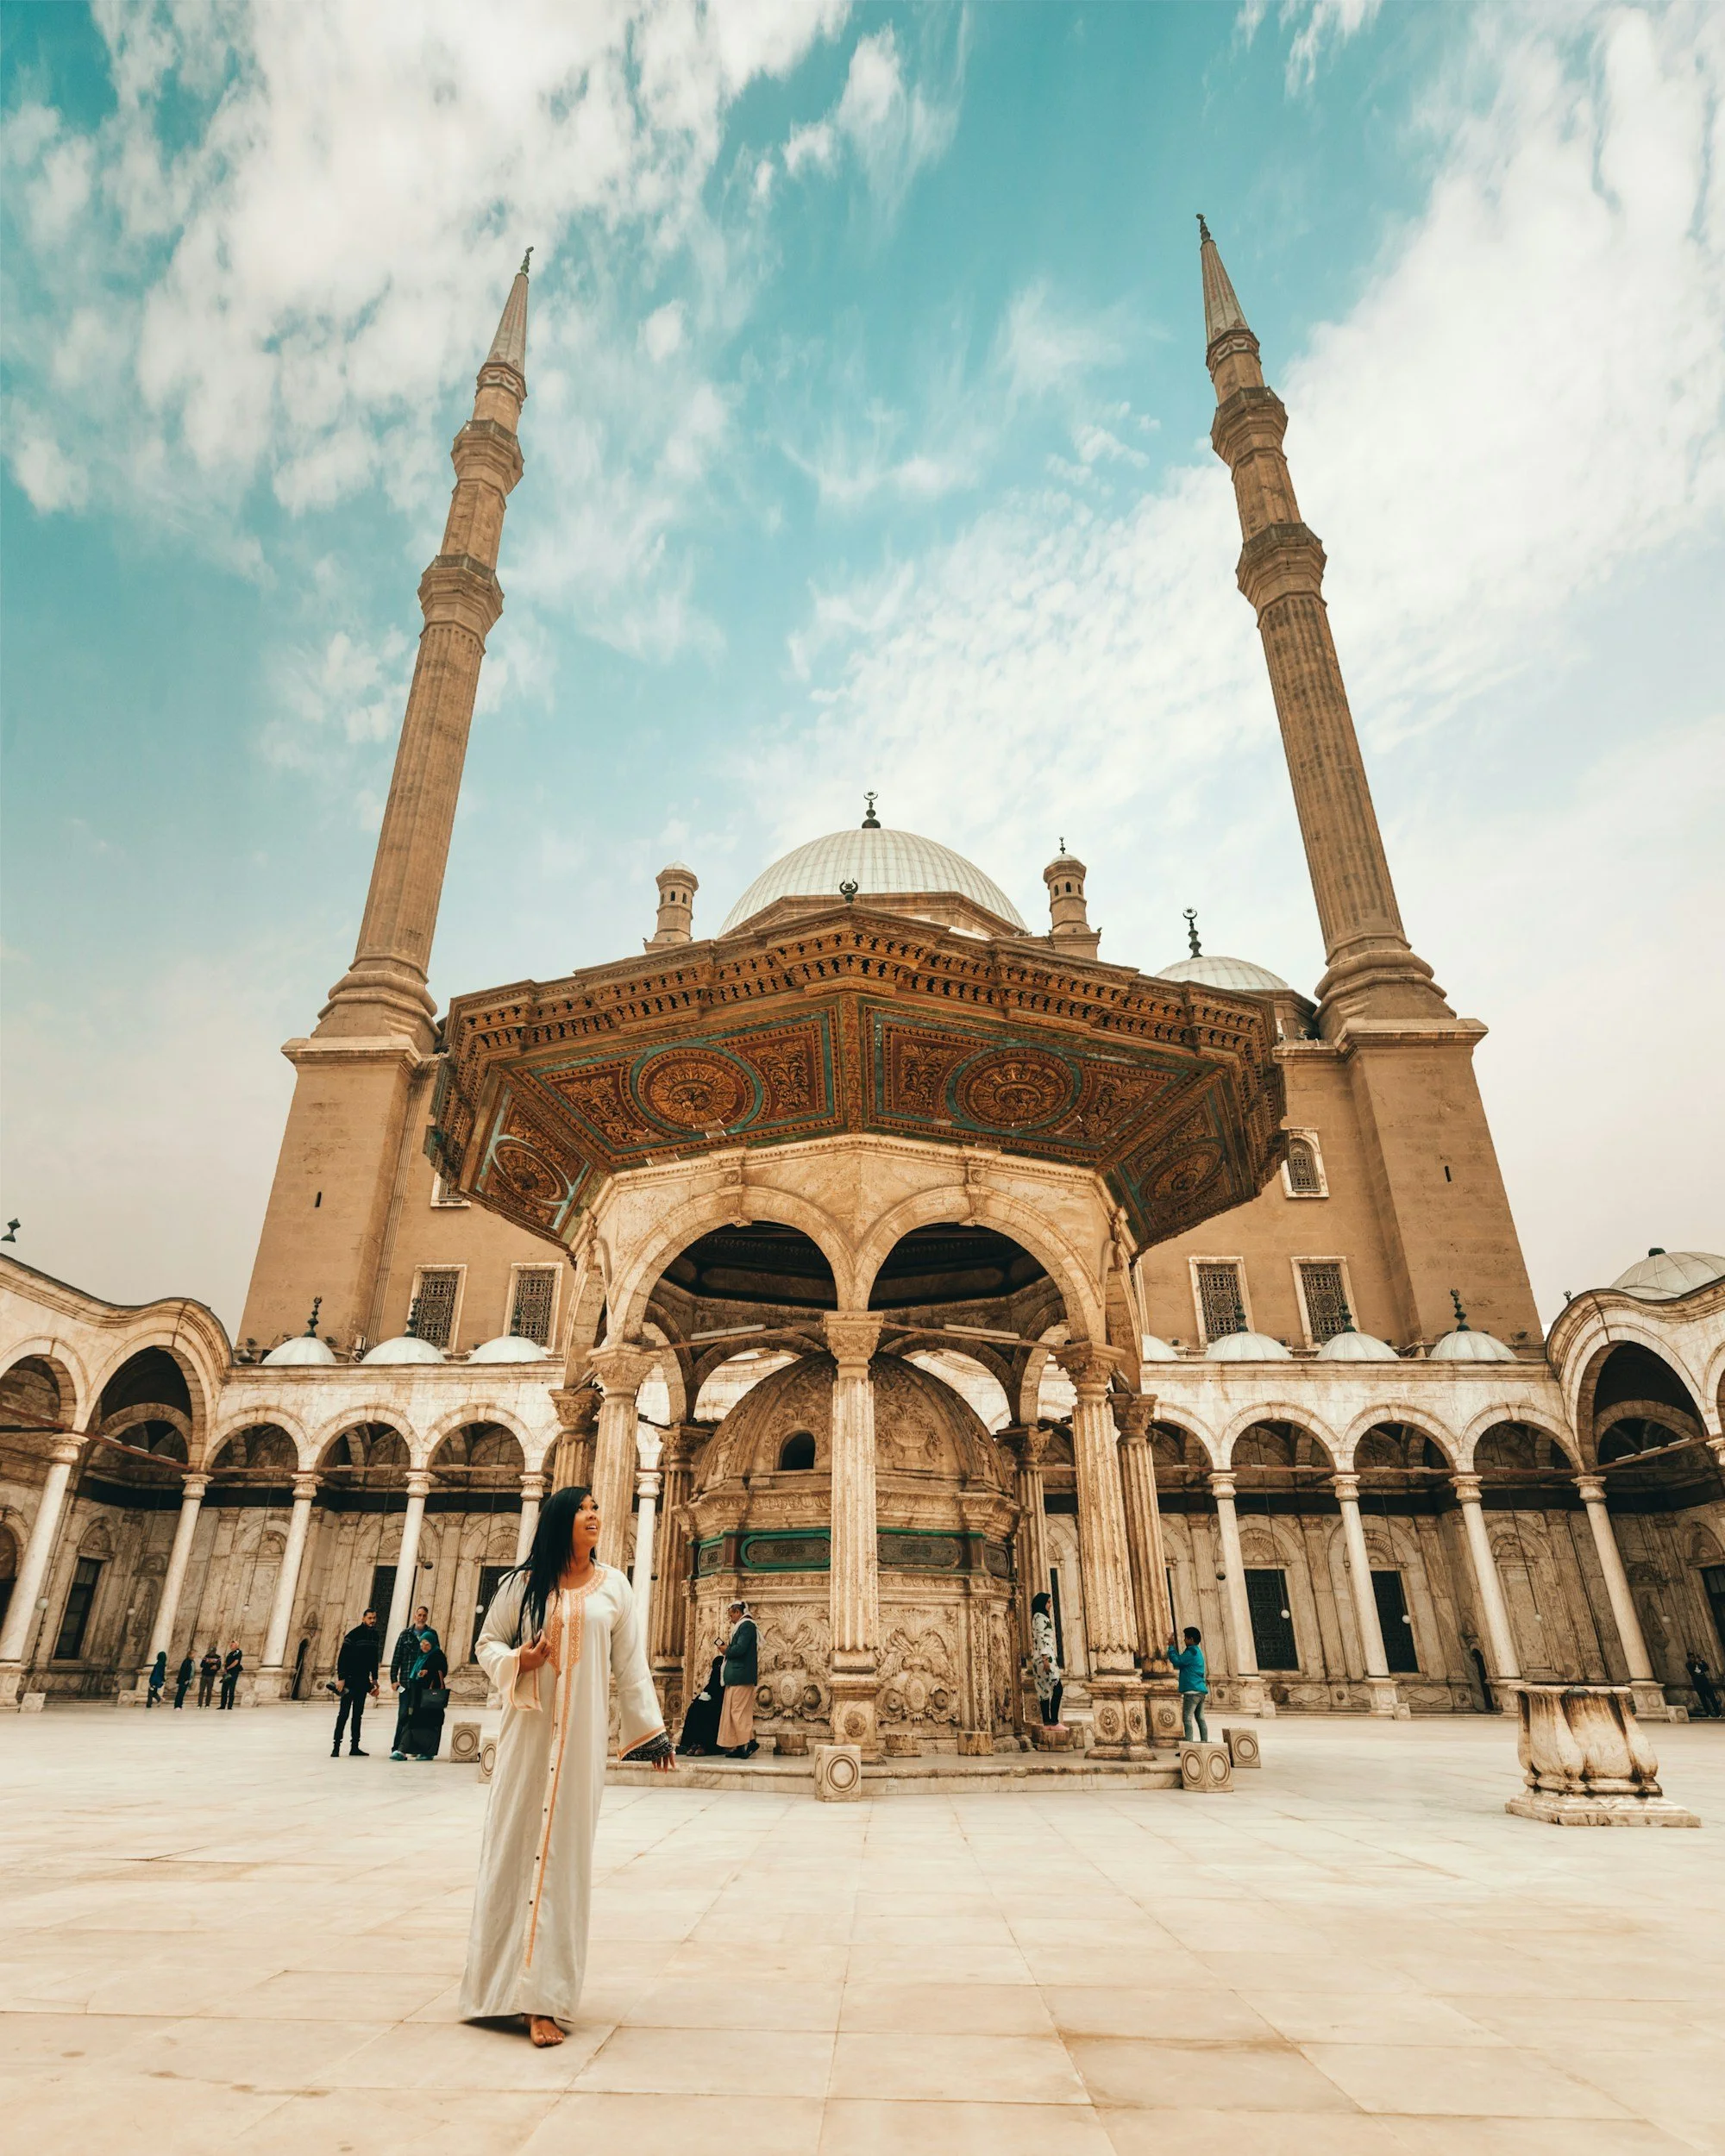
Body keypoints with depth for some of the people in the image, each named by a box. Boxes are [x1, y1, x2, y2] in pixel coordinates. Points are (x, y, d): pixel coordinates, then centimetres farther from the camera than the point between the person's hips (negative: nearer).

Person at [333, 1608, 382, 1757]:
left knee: (358, 1714, 9)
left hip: (363, 1681, 6)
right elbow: (342, 1657, -14)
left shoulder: (375, 1636, 10)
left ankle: (354, 1747, 13)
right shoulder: (354, 1634, -12)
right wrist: (341, 1678, -19)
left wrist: (374, 1678, 16)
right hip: (350, 1680, -6)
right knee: (344, 1713, -6)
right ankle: (336, 1746, 0)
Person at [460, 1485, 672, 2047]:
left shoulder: (613, 1585, 4)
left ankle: (543, 1997, 7)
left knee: (565, 1853, 1)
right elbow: (486, 1644, 9)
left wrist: (652, 1730, 5)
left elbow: (630, 1663, 6)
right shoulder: (523, 1583, 2)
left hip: (581, 1734, 0)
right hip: (527, 1729, 0)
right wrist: (517, 1660, -13)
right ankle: (500, 1977, 21)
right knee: (513, 1845, 3)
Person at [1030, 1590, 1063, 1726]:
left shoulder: (1041, 1617, 22)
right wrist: (1046, 1659, -22)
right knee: (1057, 1688, -13)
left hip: (1041, 1658, 10)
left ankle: (1047, 1723, 5)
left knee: (1045, 1690, 6)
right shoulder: (1040, 1617, -8)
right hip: (1044, 1656, -10)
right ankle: (1054, 1722, -16)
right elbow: (1041, 1638, -16)